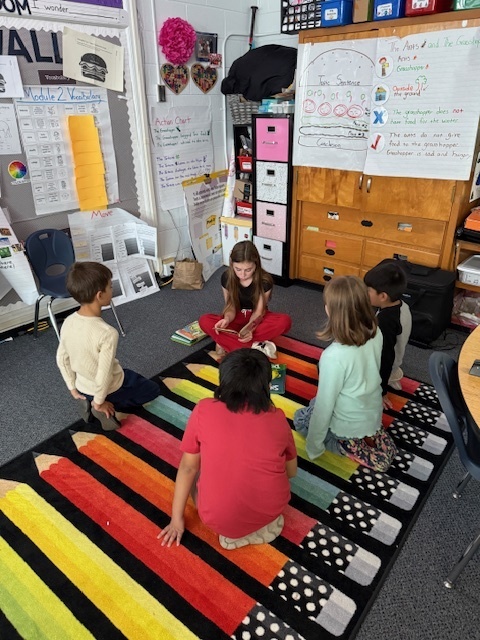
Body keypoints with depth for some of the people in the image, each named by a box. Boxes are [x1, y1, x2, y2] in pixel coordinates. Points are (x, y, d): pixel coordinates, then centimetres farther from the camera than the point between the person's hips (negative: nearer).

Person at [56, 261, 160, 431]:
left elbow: (62, 359, -2)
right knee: (153, 389, 20)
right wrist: (99, 402, -11)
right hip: (110, 389, -6)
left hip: (83, 388, 7)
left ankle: (88, 402, 10)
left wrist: (73, 389, 10)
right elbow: (104, 377, -28)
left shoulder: (68, 323, -14)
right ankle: (97, 406, 0)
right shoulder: (107, 333, -34)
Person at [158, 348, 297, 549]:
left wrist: (176, 519, 12)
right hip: (271, 509, 3)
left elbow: (188, 467, -1)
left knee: (196, 472, 26)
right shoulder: (277, 417, -5)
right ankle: (264, 524, 14)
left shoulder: (204, 410, -10)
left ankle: (232, 531, 10)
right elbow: (291, 471, 9)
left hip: (219, 520, -3)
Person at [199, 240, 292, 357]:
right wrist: (227, 319, -35)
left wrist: (249, 328, -40)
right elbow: (231, 306, -11)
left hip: (257, 319, -1)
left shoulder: (265, 281, -21)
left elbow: (259, 311, -19)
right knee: (204, 321, -29)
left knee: (285, 321, -34)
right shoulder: (227, 277, -16)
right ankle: (256, 347, -36)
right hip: (237, 318, 1)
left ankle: (226, 342, -30)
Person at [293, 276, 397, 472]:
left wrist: (313, 447, -9)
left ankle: (349, 446, 6)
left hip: (349, 426, -5)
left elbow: (324, 408, -24)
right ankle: (370, 436, 15)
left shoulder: (334, 356, -35)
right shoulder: (376, 334, -15)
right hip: (374, 415, 5)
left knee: (300, 418, 20)